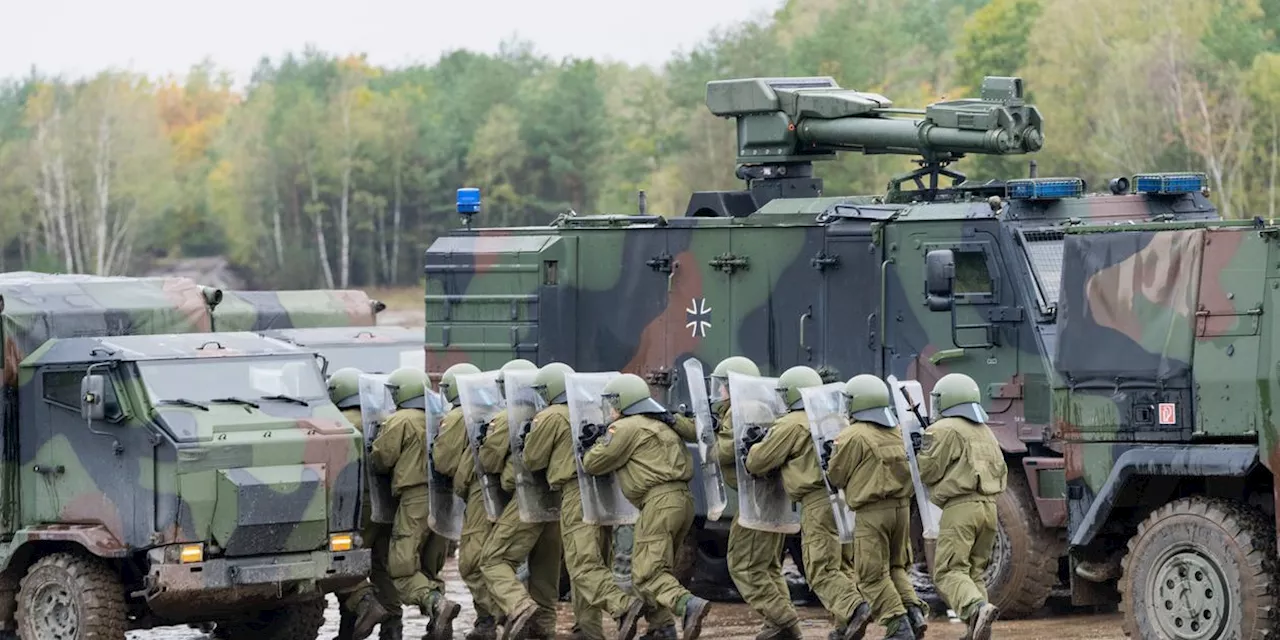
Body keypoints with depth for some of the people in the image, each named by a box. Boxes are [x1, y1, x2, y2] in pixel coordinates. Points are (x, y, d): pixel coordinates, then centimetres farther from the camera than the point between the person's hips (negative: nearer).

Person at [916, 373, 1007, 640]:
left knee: (949, 571, -10)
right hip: (988, 506, 7)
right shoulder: (985, 432, 20)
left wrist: (921, 451, 14)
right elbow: (1001, 471, 22)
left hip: (960, 508, -7)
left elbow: (927, 471, -4)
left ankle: (978, 609, -35)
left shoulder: (944, 430, -5)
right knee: (974, 571, 13)